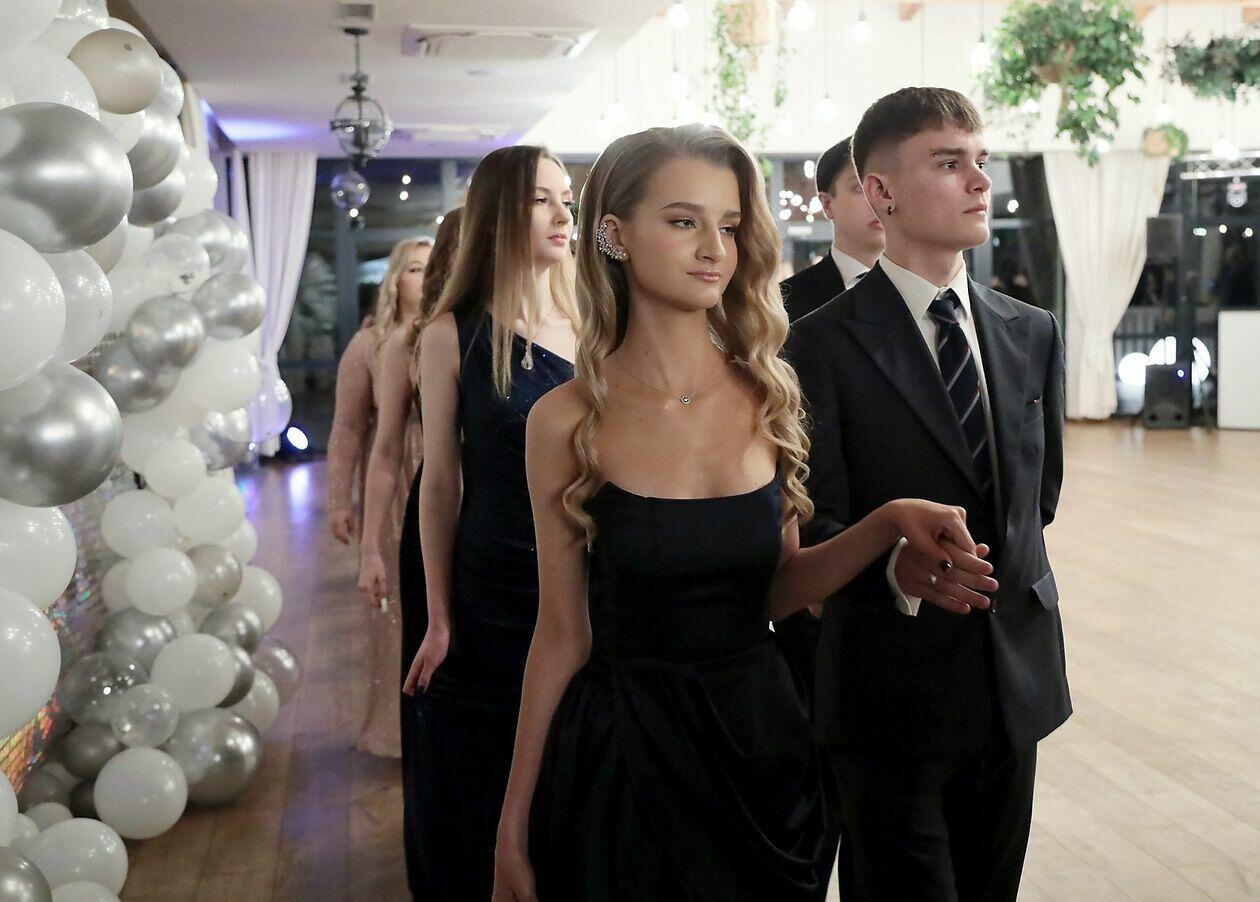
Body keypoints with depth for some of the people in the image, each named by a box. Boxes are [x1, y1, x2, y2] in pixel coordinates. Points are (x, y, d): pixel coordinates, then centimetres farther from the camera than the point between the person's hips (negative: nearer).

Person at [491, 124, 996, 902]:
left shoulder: (770, 397, -3)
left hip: (763, 745, 3)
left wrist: (890, 522, -13)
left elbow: (774, 587, 3)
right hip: (621, 759, -3)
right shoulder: (567, 423, -10)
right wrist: (516, 822, -2)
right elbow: (563, 633, -5)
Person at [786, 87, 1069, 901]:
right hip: (894, 689, -5)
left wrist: (1003, 572, 14)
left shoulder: (1033, 333, 8)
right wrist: (898, 568, -30)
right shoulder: (826, 343, -10)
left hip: (1016, 680, 5)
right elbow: (816, 524, -13)